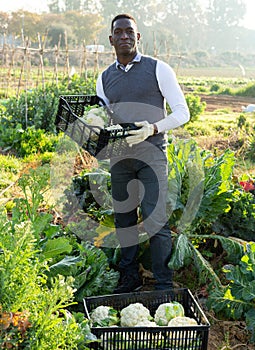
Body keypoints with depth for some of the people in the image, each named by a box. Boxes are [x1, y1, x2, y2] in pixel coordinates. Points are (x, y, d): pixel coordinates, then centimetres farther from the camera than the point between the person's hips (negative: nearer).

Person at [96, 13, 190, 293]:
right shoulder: (104, 78, 13)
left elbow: (182, 112, -3)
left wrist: (153, 128, -19)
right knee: (124, 220, 9)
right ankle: (129, 278, 23)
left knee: (155, 221, -8)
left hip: (151, 154, -4)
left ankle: (164, 285, 4)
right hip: (119, 156, 5)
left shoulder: (158, 69, 0)